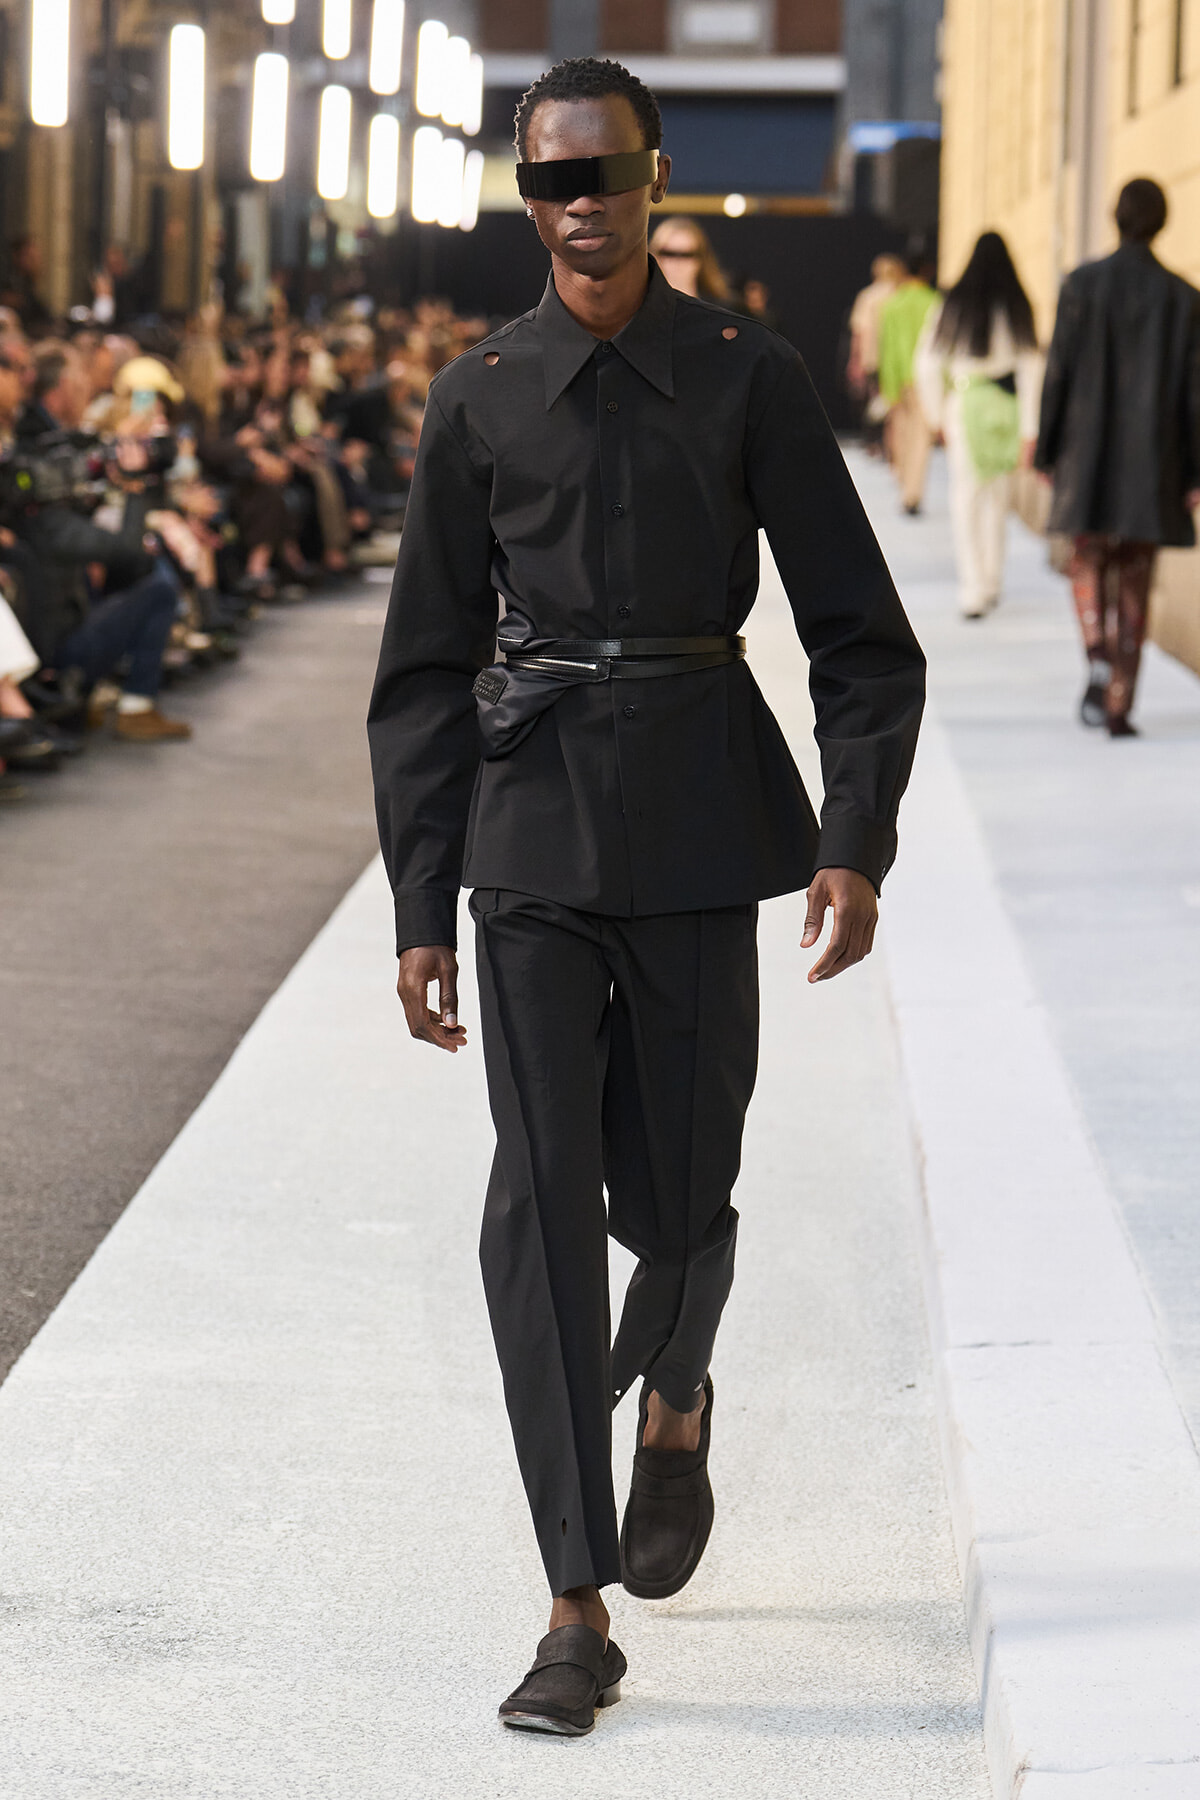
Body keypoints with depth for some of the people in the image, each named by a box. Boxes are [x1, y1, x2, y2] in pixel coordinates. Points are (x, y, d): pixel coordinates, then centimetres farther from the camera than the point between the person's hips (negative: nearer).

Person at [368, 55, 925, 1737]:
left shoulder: (749, 377, 0)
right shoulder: (480, 396, 3)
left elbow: (860, 632, 2)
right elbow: (425, 669, 6)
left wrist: (859, 841, -11)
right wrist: (419, 908, 2)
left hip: (699, 807, 0)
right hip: (530, 812, 0)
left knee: (675, 1185, 6)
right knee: (542, 1189, -8)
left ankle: (674, 1399, 44)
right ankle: (579, 1617, -4)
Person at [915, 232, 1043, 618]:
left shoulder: (953, 305, -3)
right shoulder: (1017, 308, -3)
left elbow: (927, 363, 0)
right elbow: (1030, 369, -4)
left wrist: (936, 414, 12)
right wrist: (1029, 429, -1)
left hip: (964, 408, -1)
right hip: (1006, 410, 1)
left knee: (966, 501, 1)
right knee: (998, 498, 17)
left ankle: (973, 589, -8)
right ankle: (991, 582, 27)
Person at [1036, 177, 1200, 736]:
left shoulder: (1081, 285, -6)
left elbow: (1058, 371, -5)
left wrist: (1046, 451, 5)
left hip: (1089, 453, 0)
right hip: (1153, 458, 0)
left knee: (1089, 562, 16)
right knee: (1134, 581, 8)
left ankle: (1098, 659, -11)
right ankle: (1119, 706, 5)